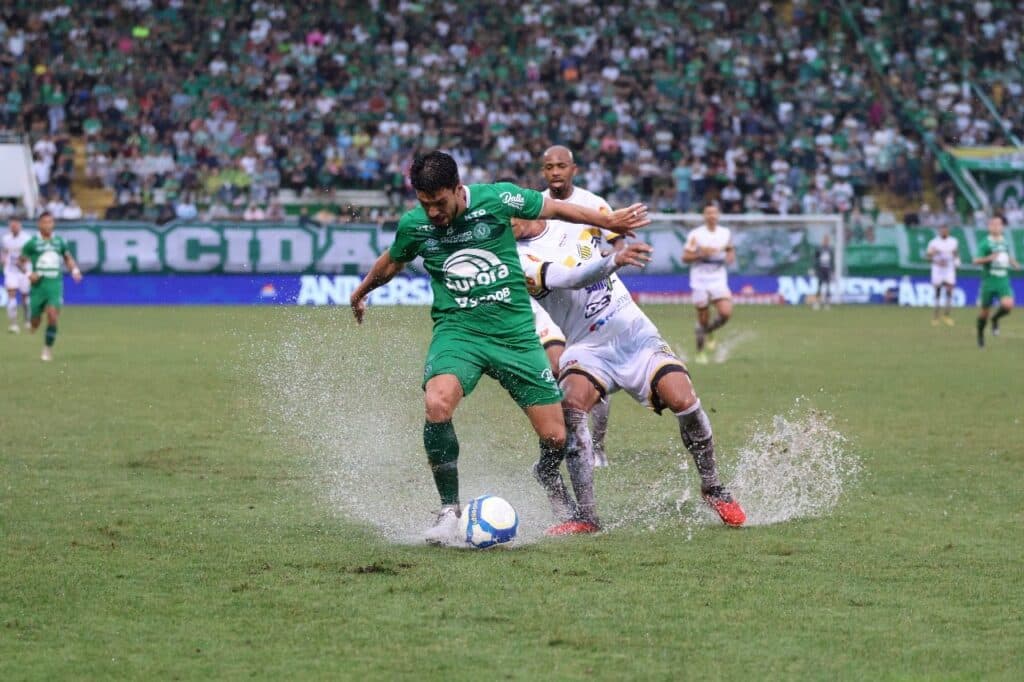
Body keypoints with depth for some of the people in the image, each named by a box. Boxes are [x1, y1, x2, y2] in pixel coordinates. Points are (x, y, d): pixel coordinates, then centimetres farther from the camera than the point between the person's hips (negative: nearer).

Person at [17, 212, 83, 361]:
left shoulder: (60, 241, 6)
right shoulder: (32, 243, -1)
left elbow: (68, 258, 20)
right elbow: (21, 261, 6)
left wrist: (75, 270, 3)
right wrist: (28, 273, -11)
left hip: (55, 284, 1)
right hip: (38, 285, -1)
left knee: (52, 316, -17)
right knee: (35, 322, 2)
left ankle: (48, 348, -4)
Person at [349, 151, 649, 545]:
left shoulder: (497, 199, -9)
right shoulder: (413, 225, -2)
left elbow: (553, 209, 7)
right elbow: (391, 263, 21)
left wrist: (609, 221, 15)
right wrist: (361, 292, 38)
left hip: (515, 331, 0)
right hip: (457, 331, 0)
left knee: (555, 437, -1)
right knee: (437, 405, -32)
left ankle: (549, 480, 37)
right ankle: (449, 510, -16)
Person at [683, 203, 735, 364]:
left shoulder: (726, 233, 6)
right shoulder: (696, 235, -5)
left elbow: (730, 250, 22)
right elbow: (685, 257, -5)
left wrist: (730, 256, 0)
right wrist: (702, 253, -19)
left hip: (719, 280, 3)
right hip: (700, 282, -3)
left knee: (726, 313, -17)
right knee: (703, 318, 2)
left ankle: (707, 332, 14)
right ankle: (700, 352, 20)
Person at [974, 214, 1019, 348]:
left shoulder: (1005, 242, 9)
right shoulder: (986, 243, -8)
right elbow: (976, 261, -14)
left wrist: (1014, 263, 10)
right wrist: (988, 258, -31)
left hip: (1003, 281, 3)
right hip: (989, 280, -3)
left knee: (1008, 305, -20)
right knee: (984, 311, 5)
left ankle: (995, 319, 12)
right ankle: (980, 335, 30)